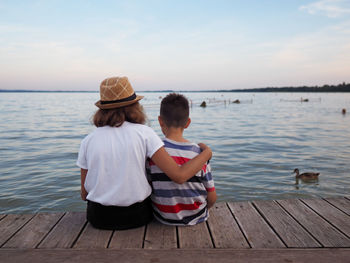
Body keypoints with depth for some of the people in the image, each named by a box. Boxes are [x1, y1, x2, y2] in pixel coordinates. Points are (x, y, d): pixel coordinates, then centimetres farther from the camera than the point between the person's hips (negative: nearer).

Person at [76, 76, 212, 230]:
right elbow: (179, 176, -19)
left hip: (98, 218, 2)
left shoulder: (87, 141, -6)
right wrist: (207, 153, -3)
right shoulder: (144, 133, -13)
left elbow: (85, 194, 2)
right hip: (137, 216, -1)